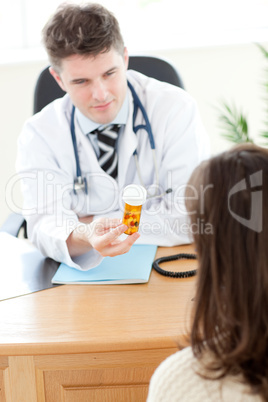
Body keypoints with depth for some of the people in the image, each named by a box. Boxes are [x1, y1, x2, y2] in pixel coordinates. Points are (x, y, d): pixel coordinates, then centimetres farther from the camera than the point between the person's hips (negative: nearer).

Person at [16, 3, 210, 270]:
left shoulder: (176, 110, -9)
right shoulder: (39, 135, -4)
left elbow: (189, 218, -13)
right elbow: (44, 226, -14)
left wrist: (90, 223, -12)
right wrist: (84, 237, -36)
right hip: (81, 280, 2)